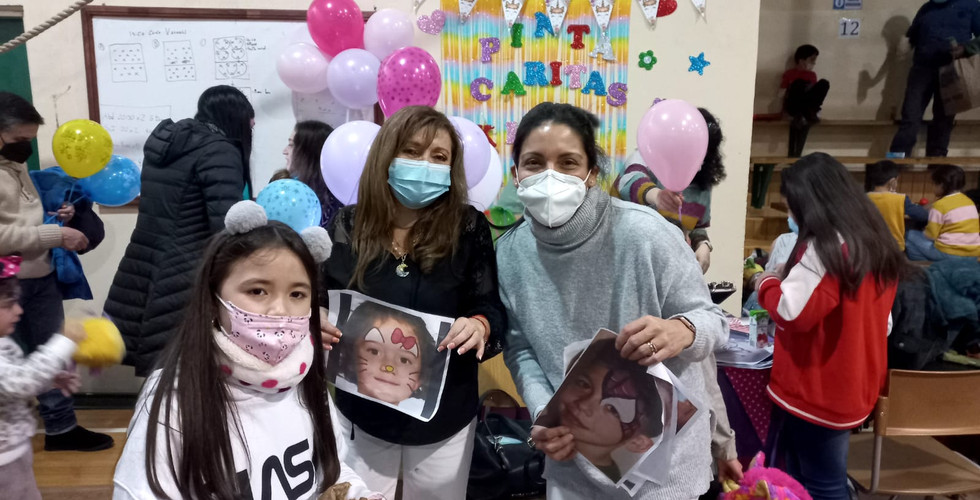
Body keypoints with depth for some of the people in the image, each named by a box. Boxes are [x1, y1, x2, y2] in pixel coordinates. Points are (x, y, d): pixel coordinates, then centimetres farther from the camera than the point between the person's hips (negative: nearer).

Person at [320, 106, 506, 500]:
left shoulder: (468, 227, -10)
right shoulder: (346, 227, -6)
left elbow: (492, 309, -9)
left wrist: (480, 327, -31)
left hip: (444, 419, 0)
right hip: (362, 414, 1)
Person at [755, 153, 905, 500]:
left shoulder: (826, 246, -20)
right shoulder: (875, 242, 9)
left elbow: (794, 311, -24)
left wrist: (767, 283, -6)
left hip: (818, 391, -9)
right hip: (853, 387, 9)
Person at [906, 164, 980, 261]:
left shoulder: (940, 205, -12)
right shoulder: (969, 201, 10)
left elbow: (930, 235, -10)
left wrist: (924, 232, 12)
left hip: (950, 254, -8)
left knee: (911, 235, 6)